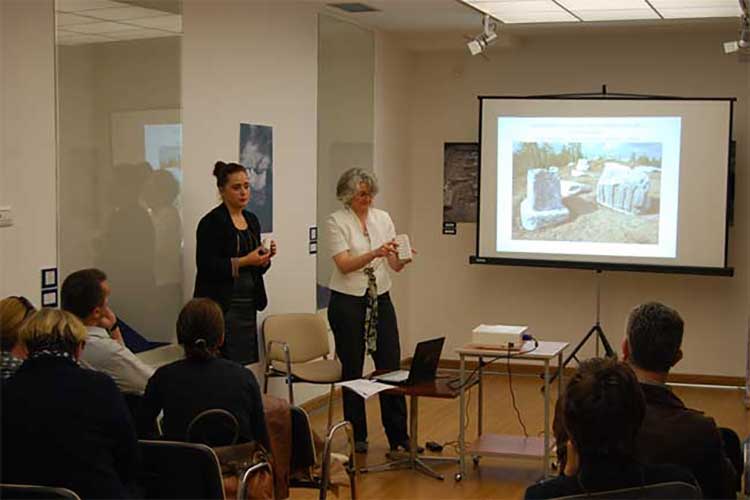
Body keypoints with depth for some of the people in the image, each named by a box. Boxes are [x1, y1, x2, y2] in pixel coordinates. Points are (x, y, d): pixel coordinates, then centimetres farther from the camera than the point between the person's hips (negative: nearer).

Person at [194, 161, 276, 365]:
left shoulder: (251, 220, 13)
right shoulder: (211, 222, -9)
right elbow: (207, 266, -15)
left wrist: (265, 258, -1)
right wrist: (243, 261, -21)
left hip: (248, 307, 7)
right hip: (221, 308, -7)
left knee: (248, 363, 5)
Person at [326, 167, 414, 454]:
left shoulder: (382, 218, 6)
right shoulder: (336, 222, -7)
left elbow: (395, 265, 2)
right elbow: (344, 264, -18)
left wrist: (402, 258, -21)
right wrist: (375, 253, -32)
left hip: (380, 300, 4)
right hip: (347, 302, -4)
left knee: (391, 367, 1)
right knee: (352, 370, 5)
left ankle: (399, 437, 8)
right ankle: (357, 436, 18)